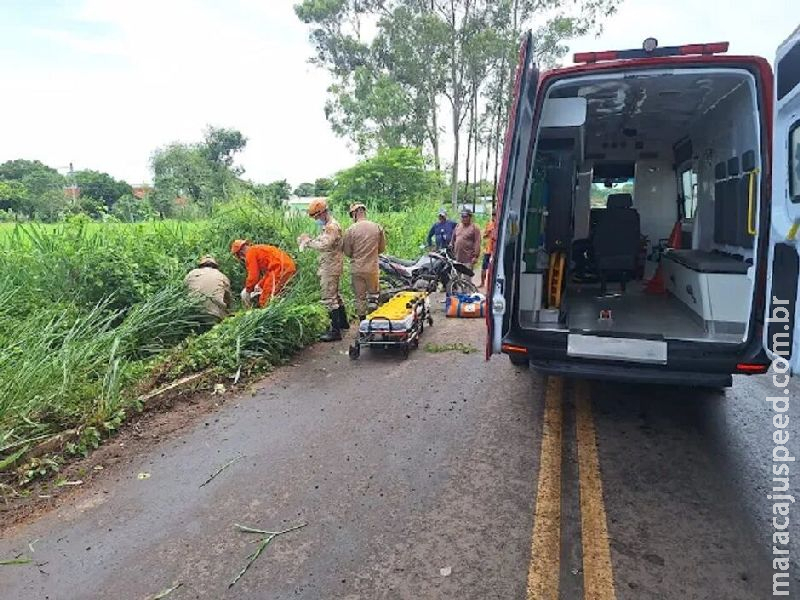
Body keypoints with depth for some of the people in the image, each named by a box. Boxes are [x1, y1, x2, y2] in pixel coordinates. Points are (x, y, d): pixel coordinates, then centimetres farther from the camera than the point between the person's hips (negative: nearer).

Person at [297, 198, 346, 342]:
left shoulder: (332, 226, -18)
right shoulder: (326, 225, 16)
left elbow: (323, 245, -30)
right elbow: (322, 242, 17)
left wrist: (308, 241, -17)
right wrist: (308, 240, 1)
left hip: (330, 267, -11)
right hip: (328, 265, 11)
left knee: (329, 298, -9)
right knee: (334, 294, 21)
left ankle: (335, 330, -6)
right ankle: (343, 321, 35)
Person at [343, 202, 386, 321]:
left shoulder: (350, 230, -10)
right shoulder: (377, 227, -4)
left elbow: (347, 252, -3)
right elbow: (382, 248, 6)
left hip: (357, 269, -1)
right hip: (373, 268, 1)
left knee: (359, 297, 11)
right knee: (373, 294, 17)